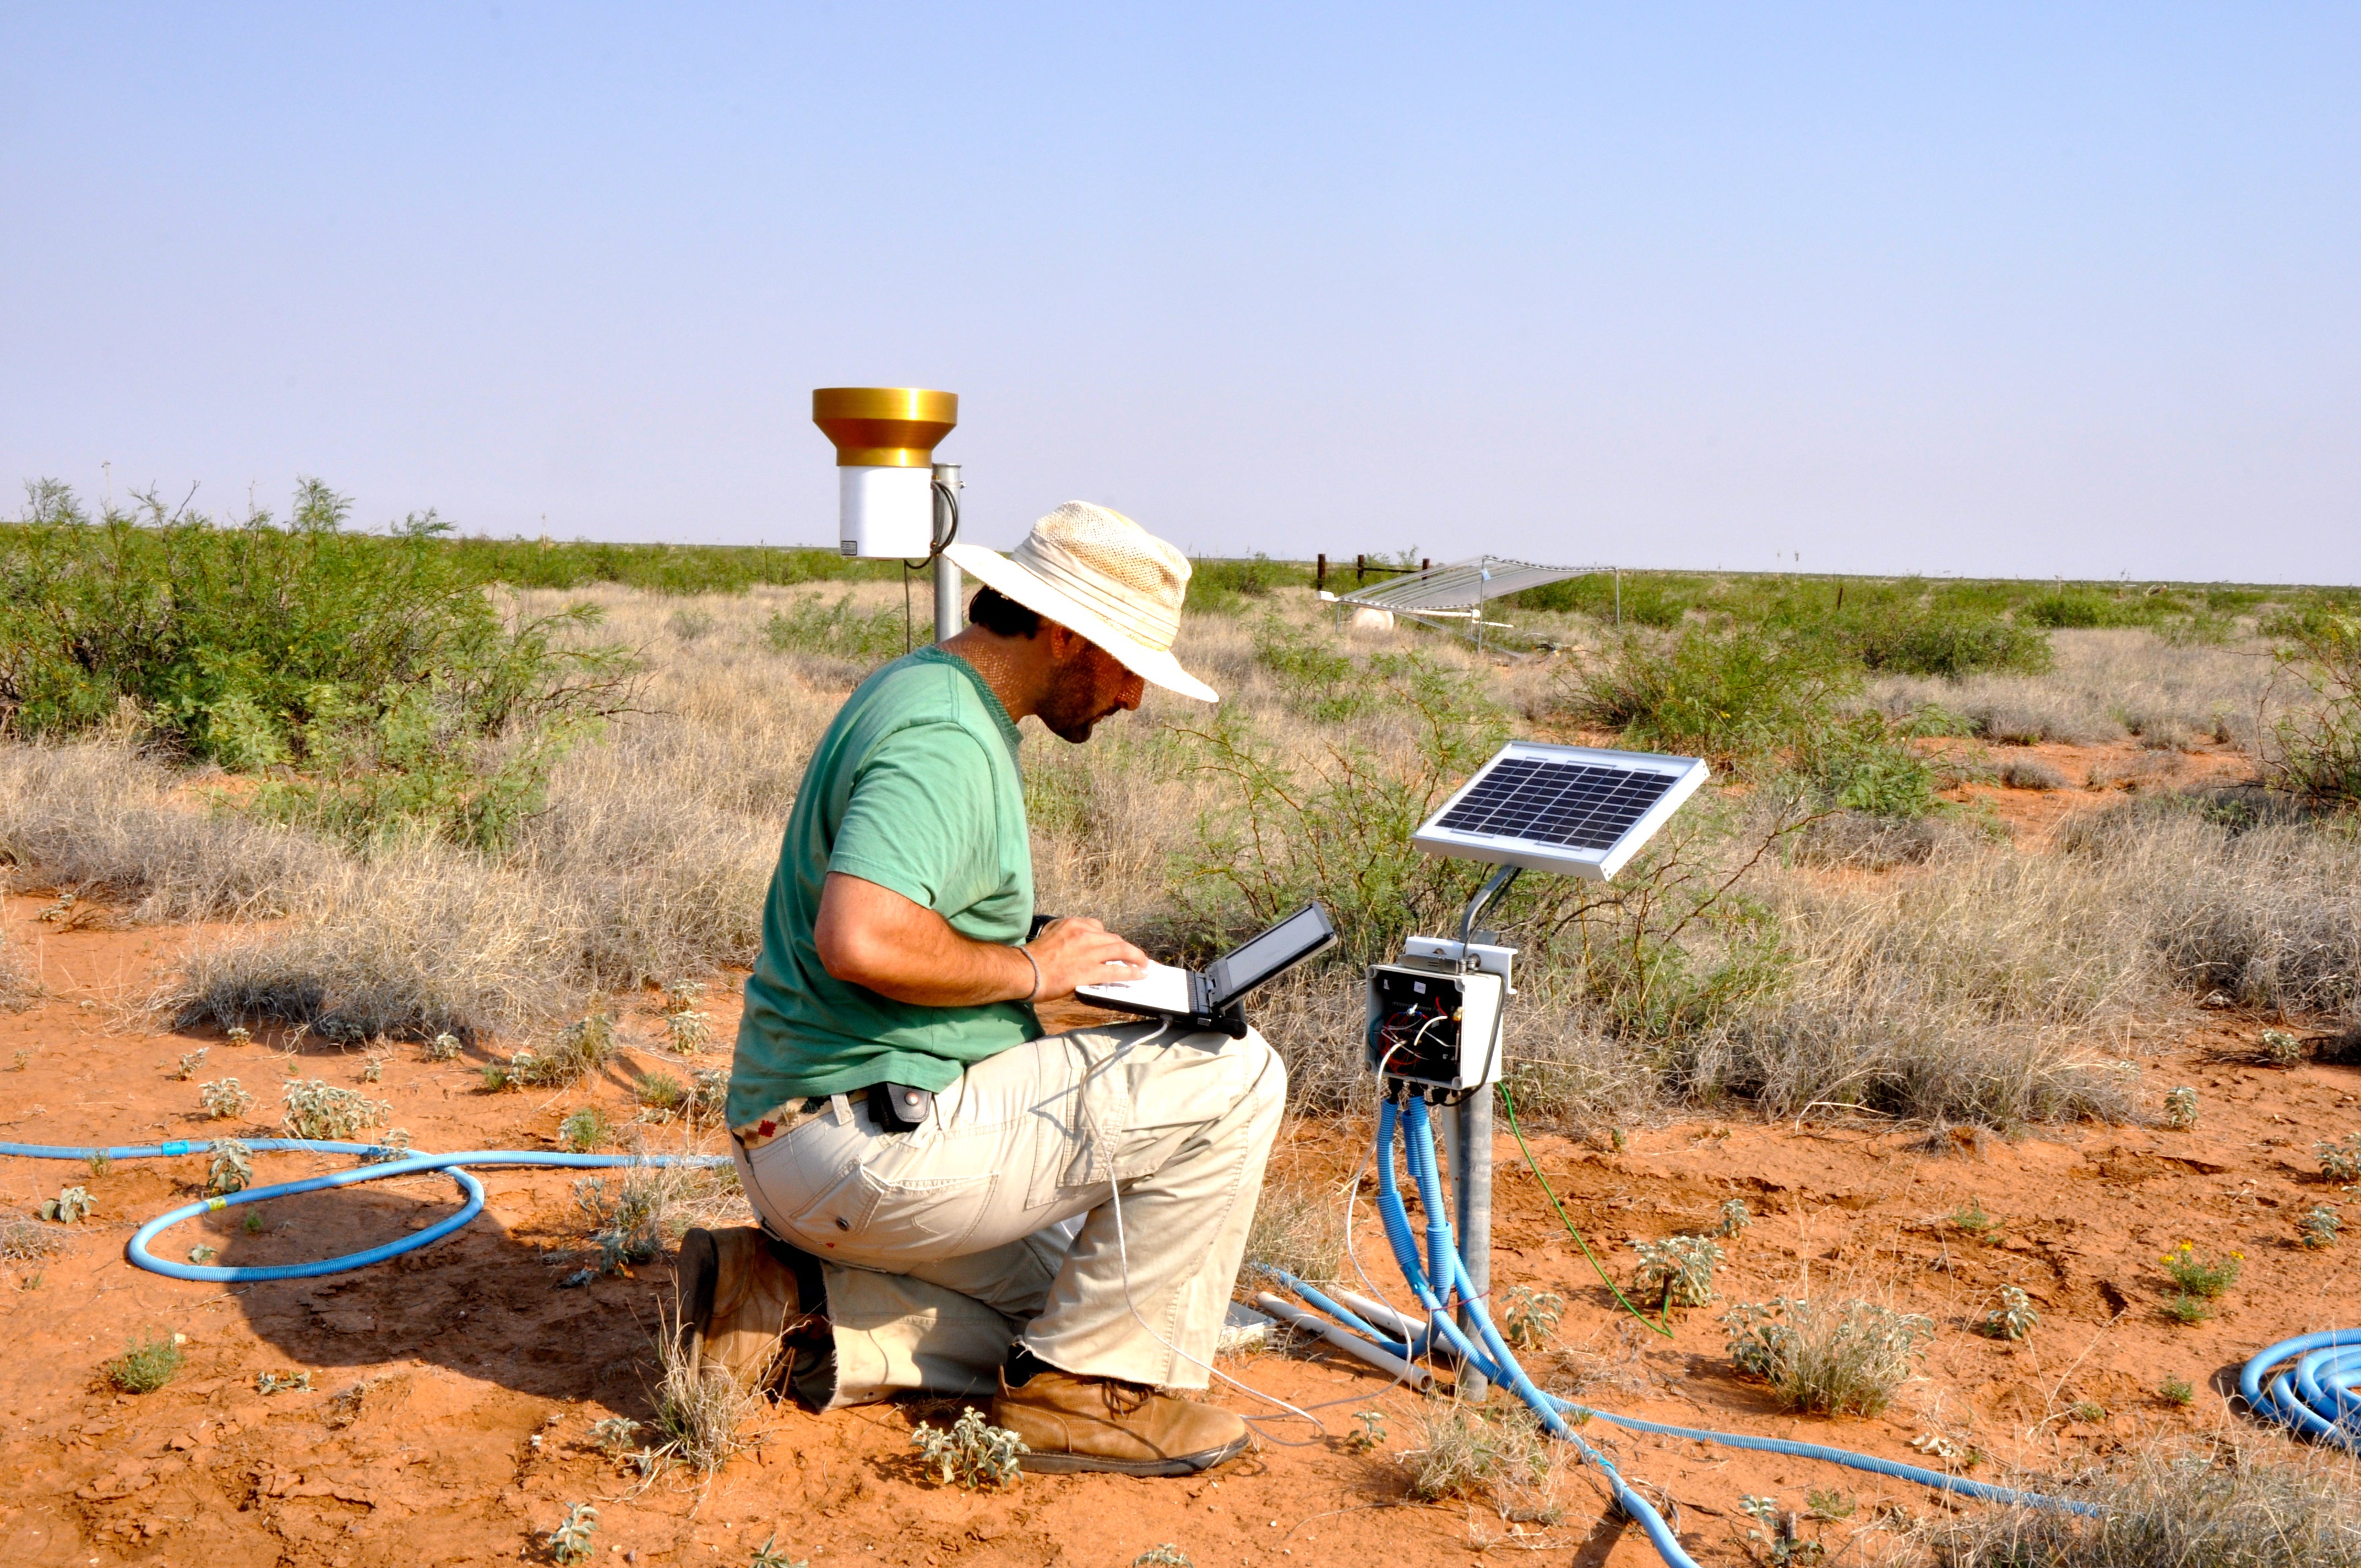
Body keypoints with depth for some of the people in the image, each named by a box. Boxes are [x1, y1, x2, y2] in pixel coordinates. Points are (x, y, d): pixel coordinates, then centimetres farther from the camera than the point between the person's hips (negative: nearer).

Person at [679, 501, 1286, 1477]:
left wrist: (1045, 957, 13)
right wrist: (1031, 971, -17)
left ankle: (790, 1316, 9)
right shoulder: (945, 740, -19)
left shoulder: (921, 691, 15)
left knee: (1063, 1300, 23)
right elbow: (859, 941, -34)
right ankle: (1086, 1389, 0)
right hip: (873, 1142, -11)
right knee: (1233, 1078, -9)